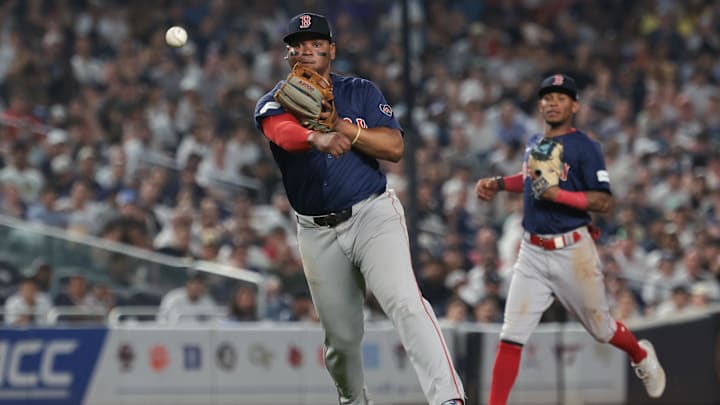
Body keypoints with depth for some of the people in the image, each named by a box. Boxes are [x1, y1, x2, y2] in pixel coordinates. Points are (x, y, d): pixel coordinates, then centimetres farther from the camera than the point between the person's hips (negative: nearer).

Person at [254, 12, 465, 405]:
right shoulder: (273, 103, 2)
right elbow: (285, 133, -24)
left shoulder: (361, 92, 6)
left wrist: (339, 125, -17)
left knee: (404, 302, -24)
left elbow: (394, 147, -6)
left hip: (373, 214, -2)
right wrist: (318, 138, -47)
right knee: (341, 336, 8)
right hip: (317, 231, 2)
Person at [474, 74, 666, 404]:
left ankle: (642, 356, 44)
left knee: (600, 328, 13)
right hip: (532, 253, 5)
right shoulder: (534, 144, 11)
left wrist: (558, 194, -25)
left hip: (572, 251, -5)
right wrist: (498, 183, 17)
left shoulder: (584, 148, -9)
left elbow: (604, 201, -16)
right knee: (511, 336, -6)